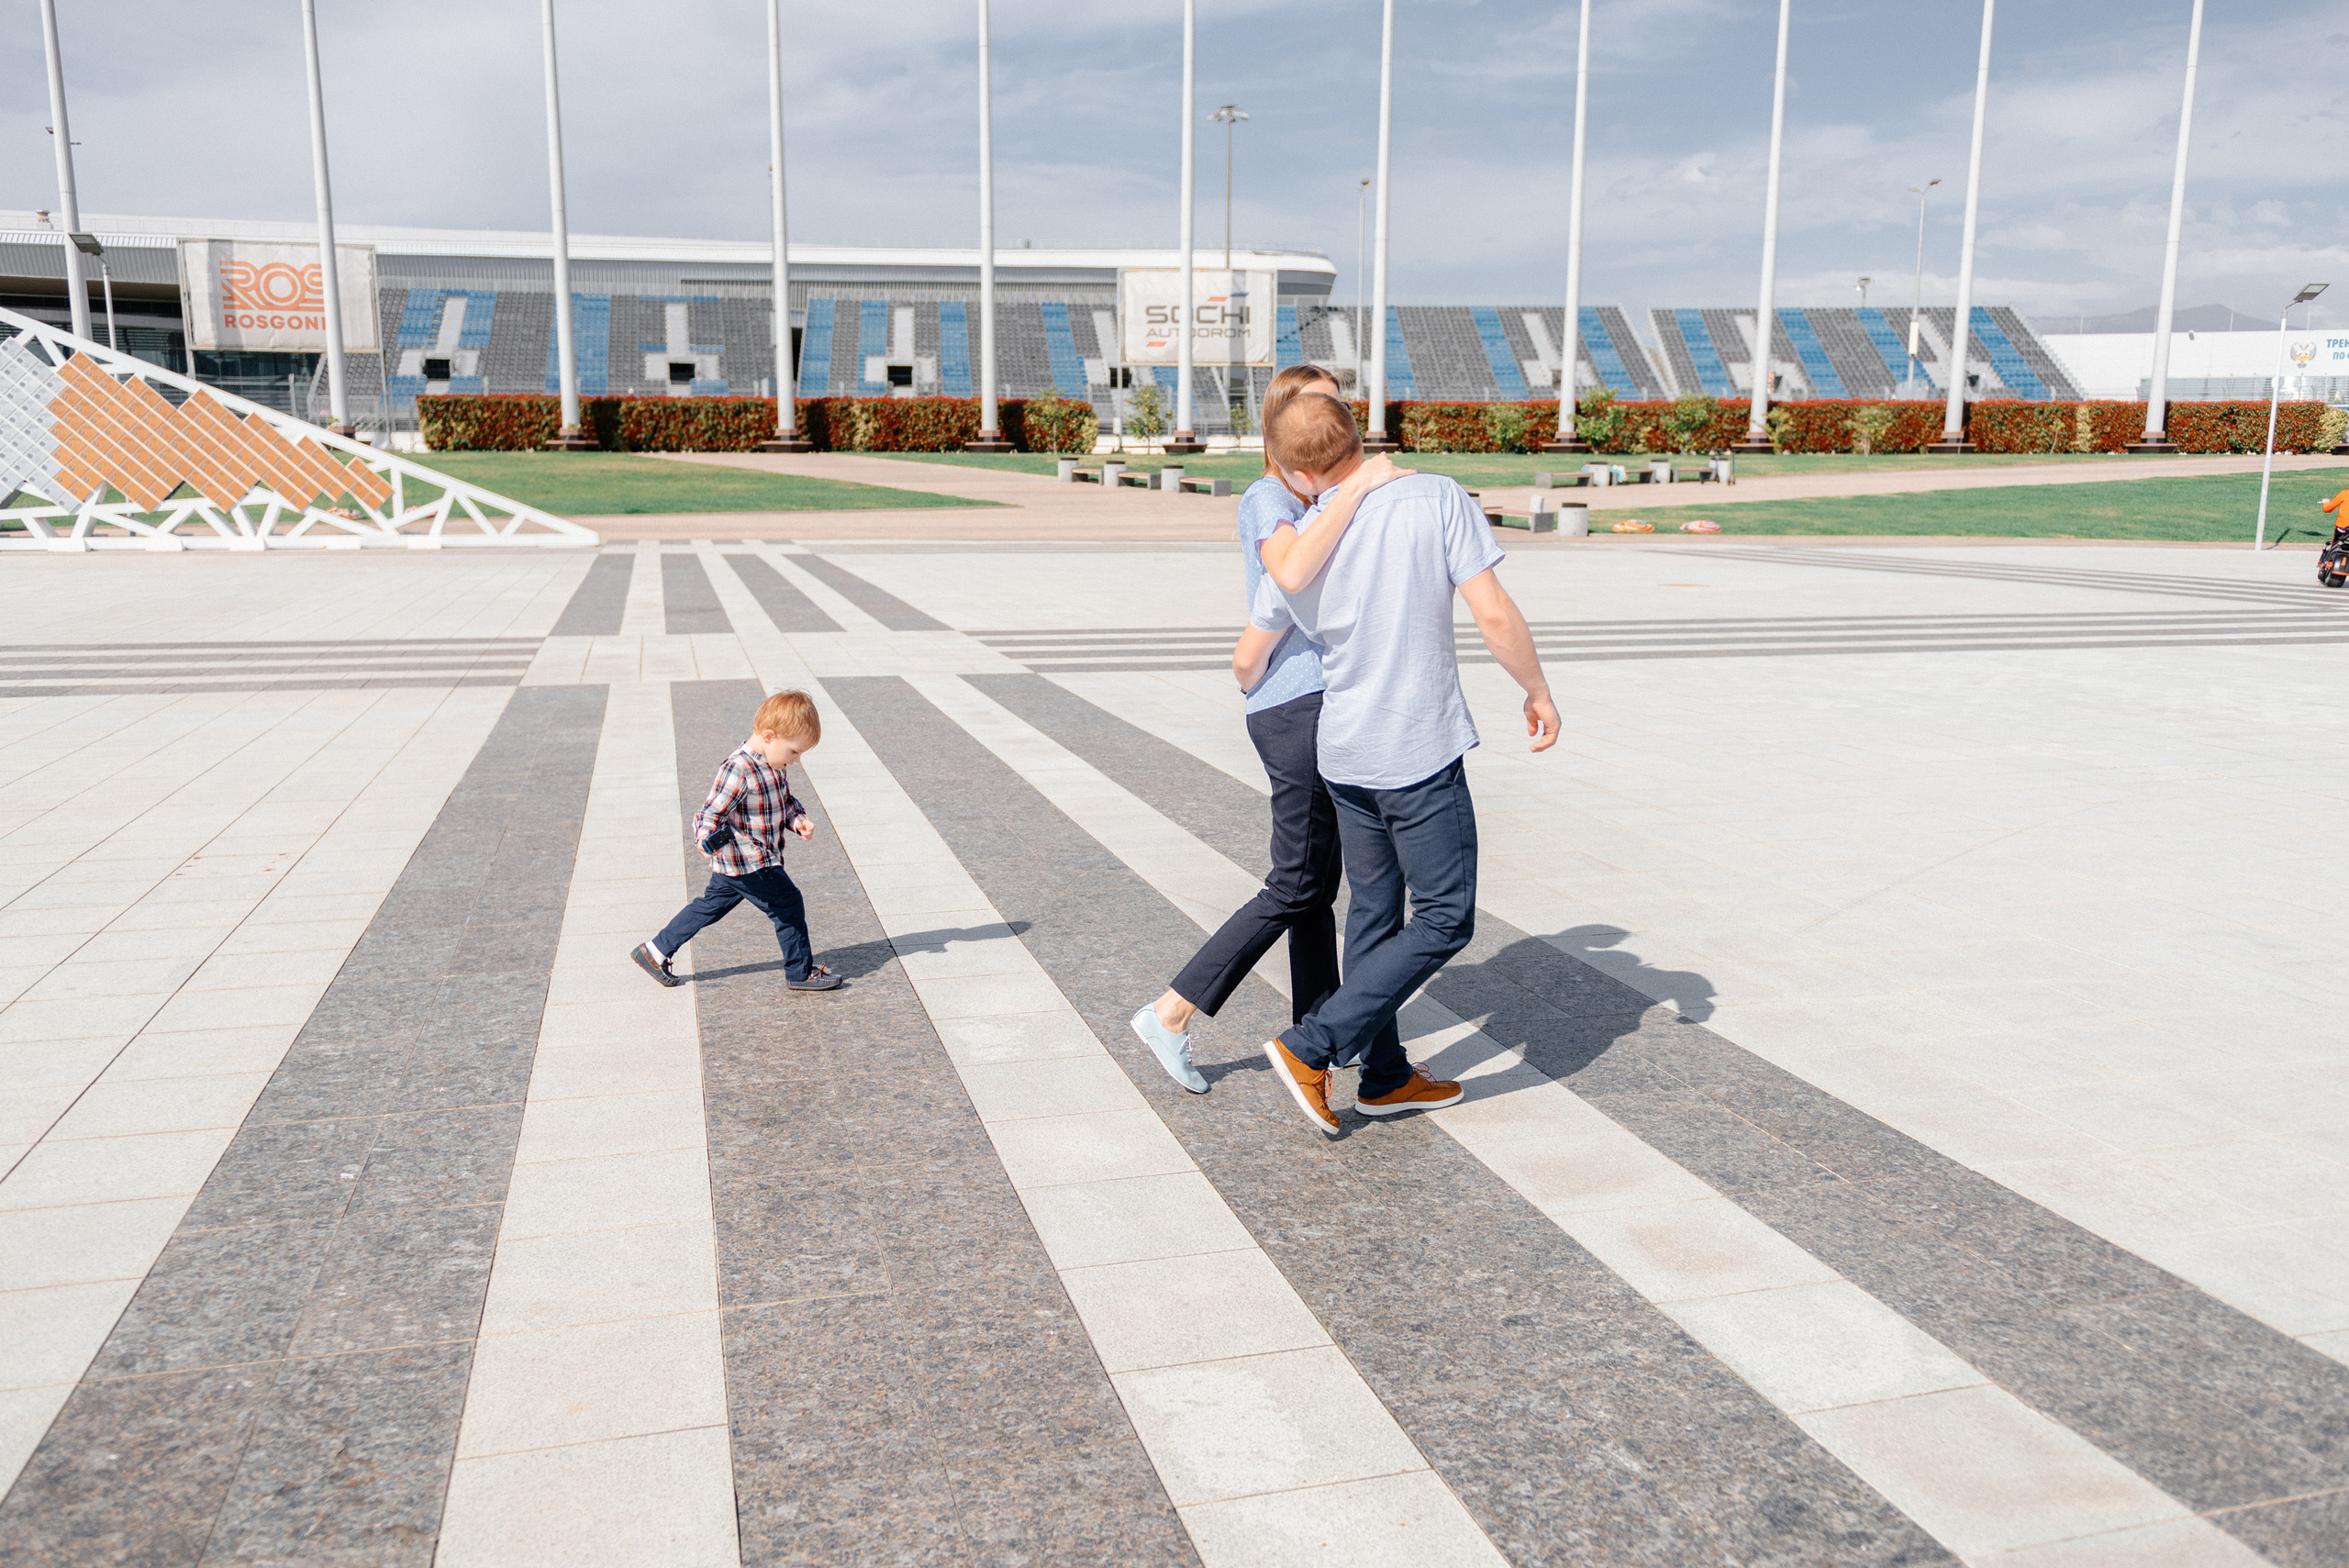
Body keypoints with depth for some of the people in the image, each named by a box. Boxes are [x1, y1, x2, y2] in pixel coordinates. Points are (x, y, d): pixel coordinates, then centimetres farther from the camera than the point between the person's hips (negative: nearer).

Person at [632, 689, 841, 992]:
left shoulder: (775, 764, 5)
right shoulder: (738, 771, -25)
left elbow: (786, 800, 18)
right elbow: (711, 813, -24)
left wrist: (799, 820, 0)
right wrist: (712, 841, -41)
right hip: (748, 863, -10)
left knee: (710, 906, 20)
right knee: (789, 905, -1)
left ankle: (655, 952, 31)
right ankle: (801, 972, 13)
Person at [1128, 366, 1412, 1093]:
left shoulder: (1311, 501, 18)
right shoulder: (1266, 500, -12)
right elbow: (1291, 573, -35)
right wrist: (1356, 488, -32)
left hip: (1318, 705, 10)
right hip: (1296, 707, -10)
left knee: (1318, 879, 15)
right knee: (1296, 884, -6)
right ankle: (1172, 1013, -1)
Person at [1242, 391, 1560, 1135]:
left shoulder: (1299, 545, 0)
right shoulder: (1438, 500, -12)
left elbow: (1246, 659, 12)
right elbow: (1495, 615, -17)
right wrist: (1539, 692, -1)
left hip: (1344, 753, 6)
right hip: (1420, 753, -5)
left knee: (1373, 909, 18)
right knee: (1445, 919, 5)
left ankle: (1386, 1078, 27)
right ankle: (1311, 1047, -1)